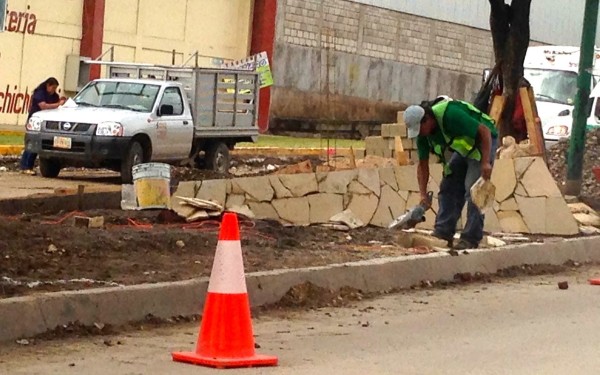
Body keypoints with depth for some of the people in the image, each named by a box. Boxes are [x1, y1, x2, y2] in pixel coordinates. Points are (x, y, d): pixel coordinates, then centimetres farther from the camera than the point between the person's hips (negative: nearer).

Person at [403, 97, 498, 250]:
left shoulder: (451, 115, -35)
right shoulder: (423, 134, -9)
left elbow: (485, 131, -30)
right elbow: (423, 165, 0)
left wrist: (486, 162, -34)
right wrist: (423, 194, -8)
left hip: (483, 141, -8)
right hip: (464, 147, 8)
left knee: (472, 189, -16)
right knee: (448, 186, 2)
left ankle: (471, 239, -13)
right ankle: (443, 233, 5)